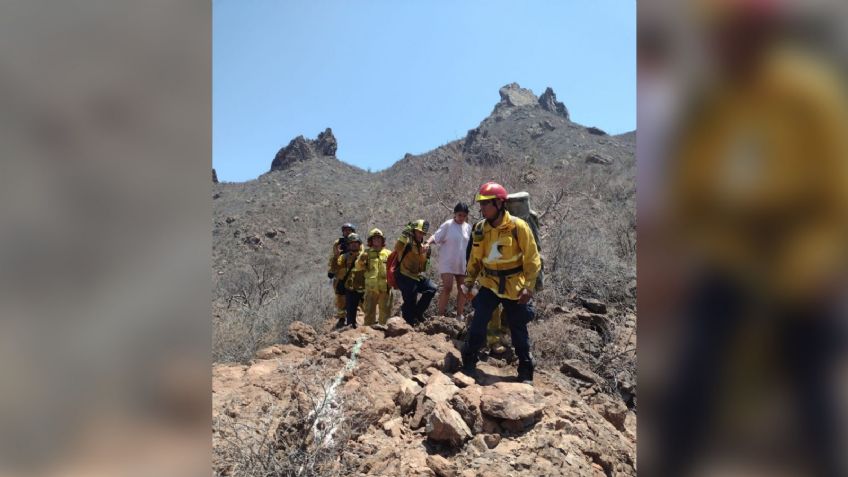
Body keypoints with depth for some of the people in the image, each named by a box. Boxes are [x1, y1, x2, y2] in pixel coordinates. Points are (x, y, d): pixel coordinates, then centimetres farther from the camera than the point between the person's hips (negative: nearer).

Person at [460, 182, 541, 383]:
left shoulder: (518, 226, -15)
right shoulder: (480, 229, -2)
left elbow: (532, 259, -12)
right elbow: (475, 259, 9)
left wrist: (529, 286, -17)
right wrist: (469, 281, 2)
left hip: (514, 287, -2)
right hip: (489, 284, 3)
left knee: (519, 331, 8)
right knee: (478, 324, -10)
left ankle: (525, 372, 25)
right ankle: (469, 363, 9)